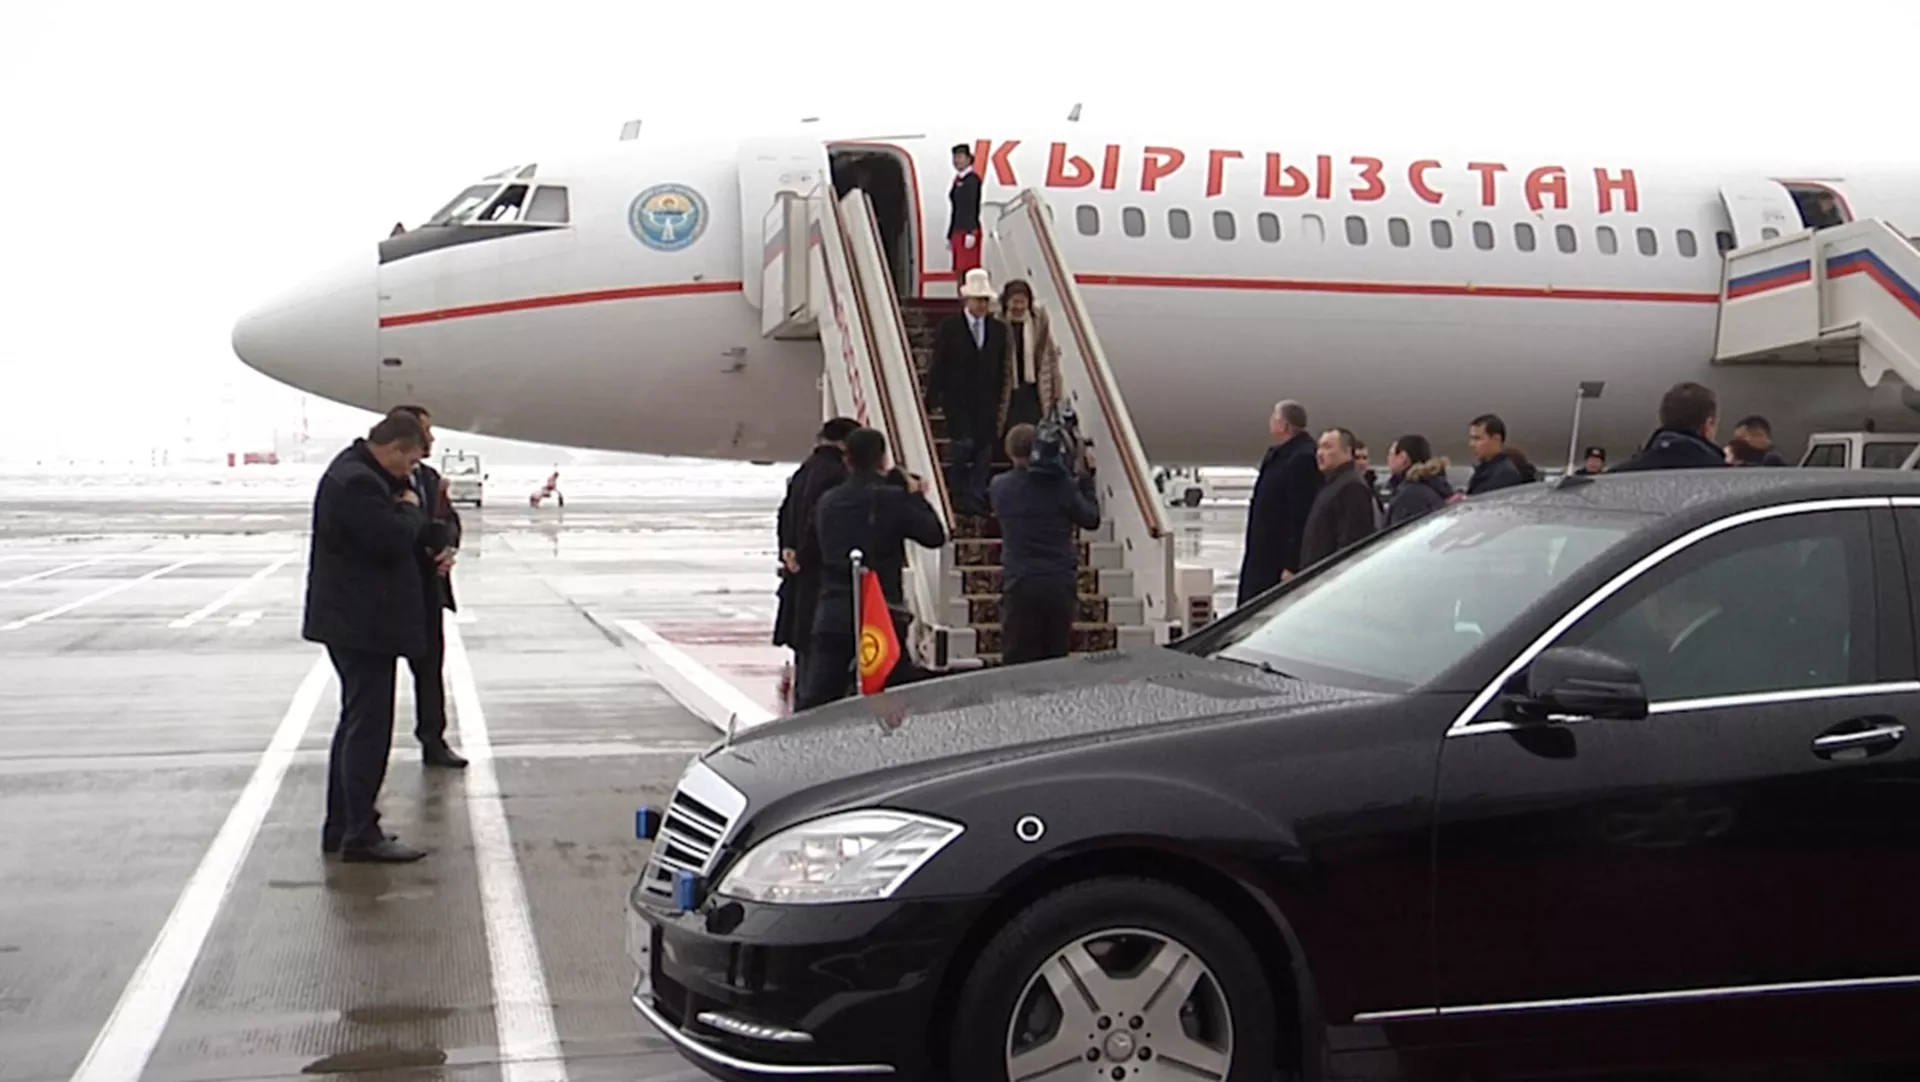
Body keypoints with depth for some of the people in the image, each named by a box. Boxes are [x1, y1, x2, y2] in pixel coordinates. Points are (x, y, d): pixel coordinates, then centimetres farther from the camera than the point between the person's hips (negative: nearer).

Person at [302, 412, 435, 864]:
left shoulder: (358, 472, 15)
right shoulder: (356, 481, -19)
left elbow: (402, 537, 19)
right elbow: (393, 540, -25)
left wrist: (405, 510, 2)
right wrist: (410, 508, -8)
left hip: (356, 622, 11)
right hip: (362, 625, -11)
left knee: (358, 724, 17)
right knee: (368, 727, -7)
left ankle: (341, 828, 24)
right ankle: (360, 835, -3)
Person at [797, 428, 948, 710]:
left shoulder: (828, 501, 8)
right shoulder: (891, 499, -8)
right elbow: (935, 535, -3)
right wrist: (917, 497, 12)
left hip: (832, 615, 4)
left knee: (815, 698, 1)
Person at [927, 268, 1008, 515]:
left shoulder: (999, 329, 7)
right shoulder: (949, 327, -2)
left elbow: (1002, 367, 10)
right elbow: (938, 364, -2)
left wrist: (999, 397, 5)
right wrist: (932, 397, -5)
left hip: (986, 400, 3)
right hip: (958, 398, -3)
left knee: (984, 447, 0)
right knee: (964, 443, -11)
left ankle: (976, 498, 7)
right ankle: (958, 494, 6)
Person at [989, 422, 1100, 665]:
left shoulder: (999, 487, -1)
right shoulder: (1061, 484, -9)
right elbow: (1091, 519, 4)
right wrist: (1086, 478, 12)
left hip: (1018, 585, 0)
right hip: (1060, 583, 0)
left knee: (1017, 663, 3)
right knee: (1057, 661, 11)